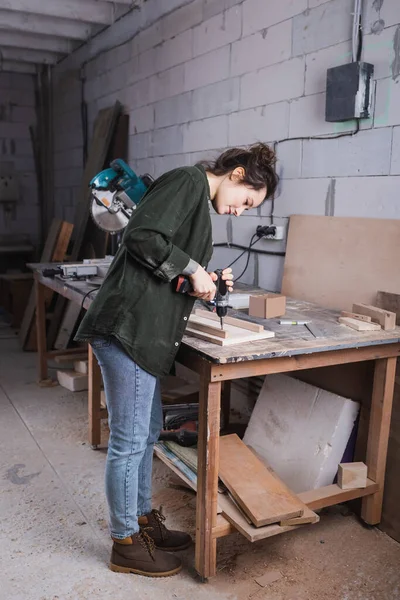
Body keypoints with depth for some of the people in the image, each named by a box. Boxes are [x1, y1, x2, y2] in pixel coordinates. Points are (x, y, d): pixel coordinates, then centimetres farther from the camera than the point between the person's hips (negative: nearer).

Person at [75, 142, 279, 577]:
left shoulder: (199, 199, 22)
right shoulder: (187, 181, -8)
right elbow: (142, 237, -21)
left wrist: (207, 280, 10)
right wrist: (193, 268, -12)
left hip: (144, 332, 11)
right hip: (128, 328, -11)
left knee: (147, 431, 20)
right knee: (129, 440, 2)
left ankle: (142, 519, 37)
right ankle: (126, 543, 19)